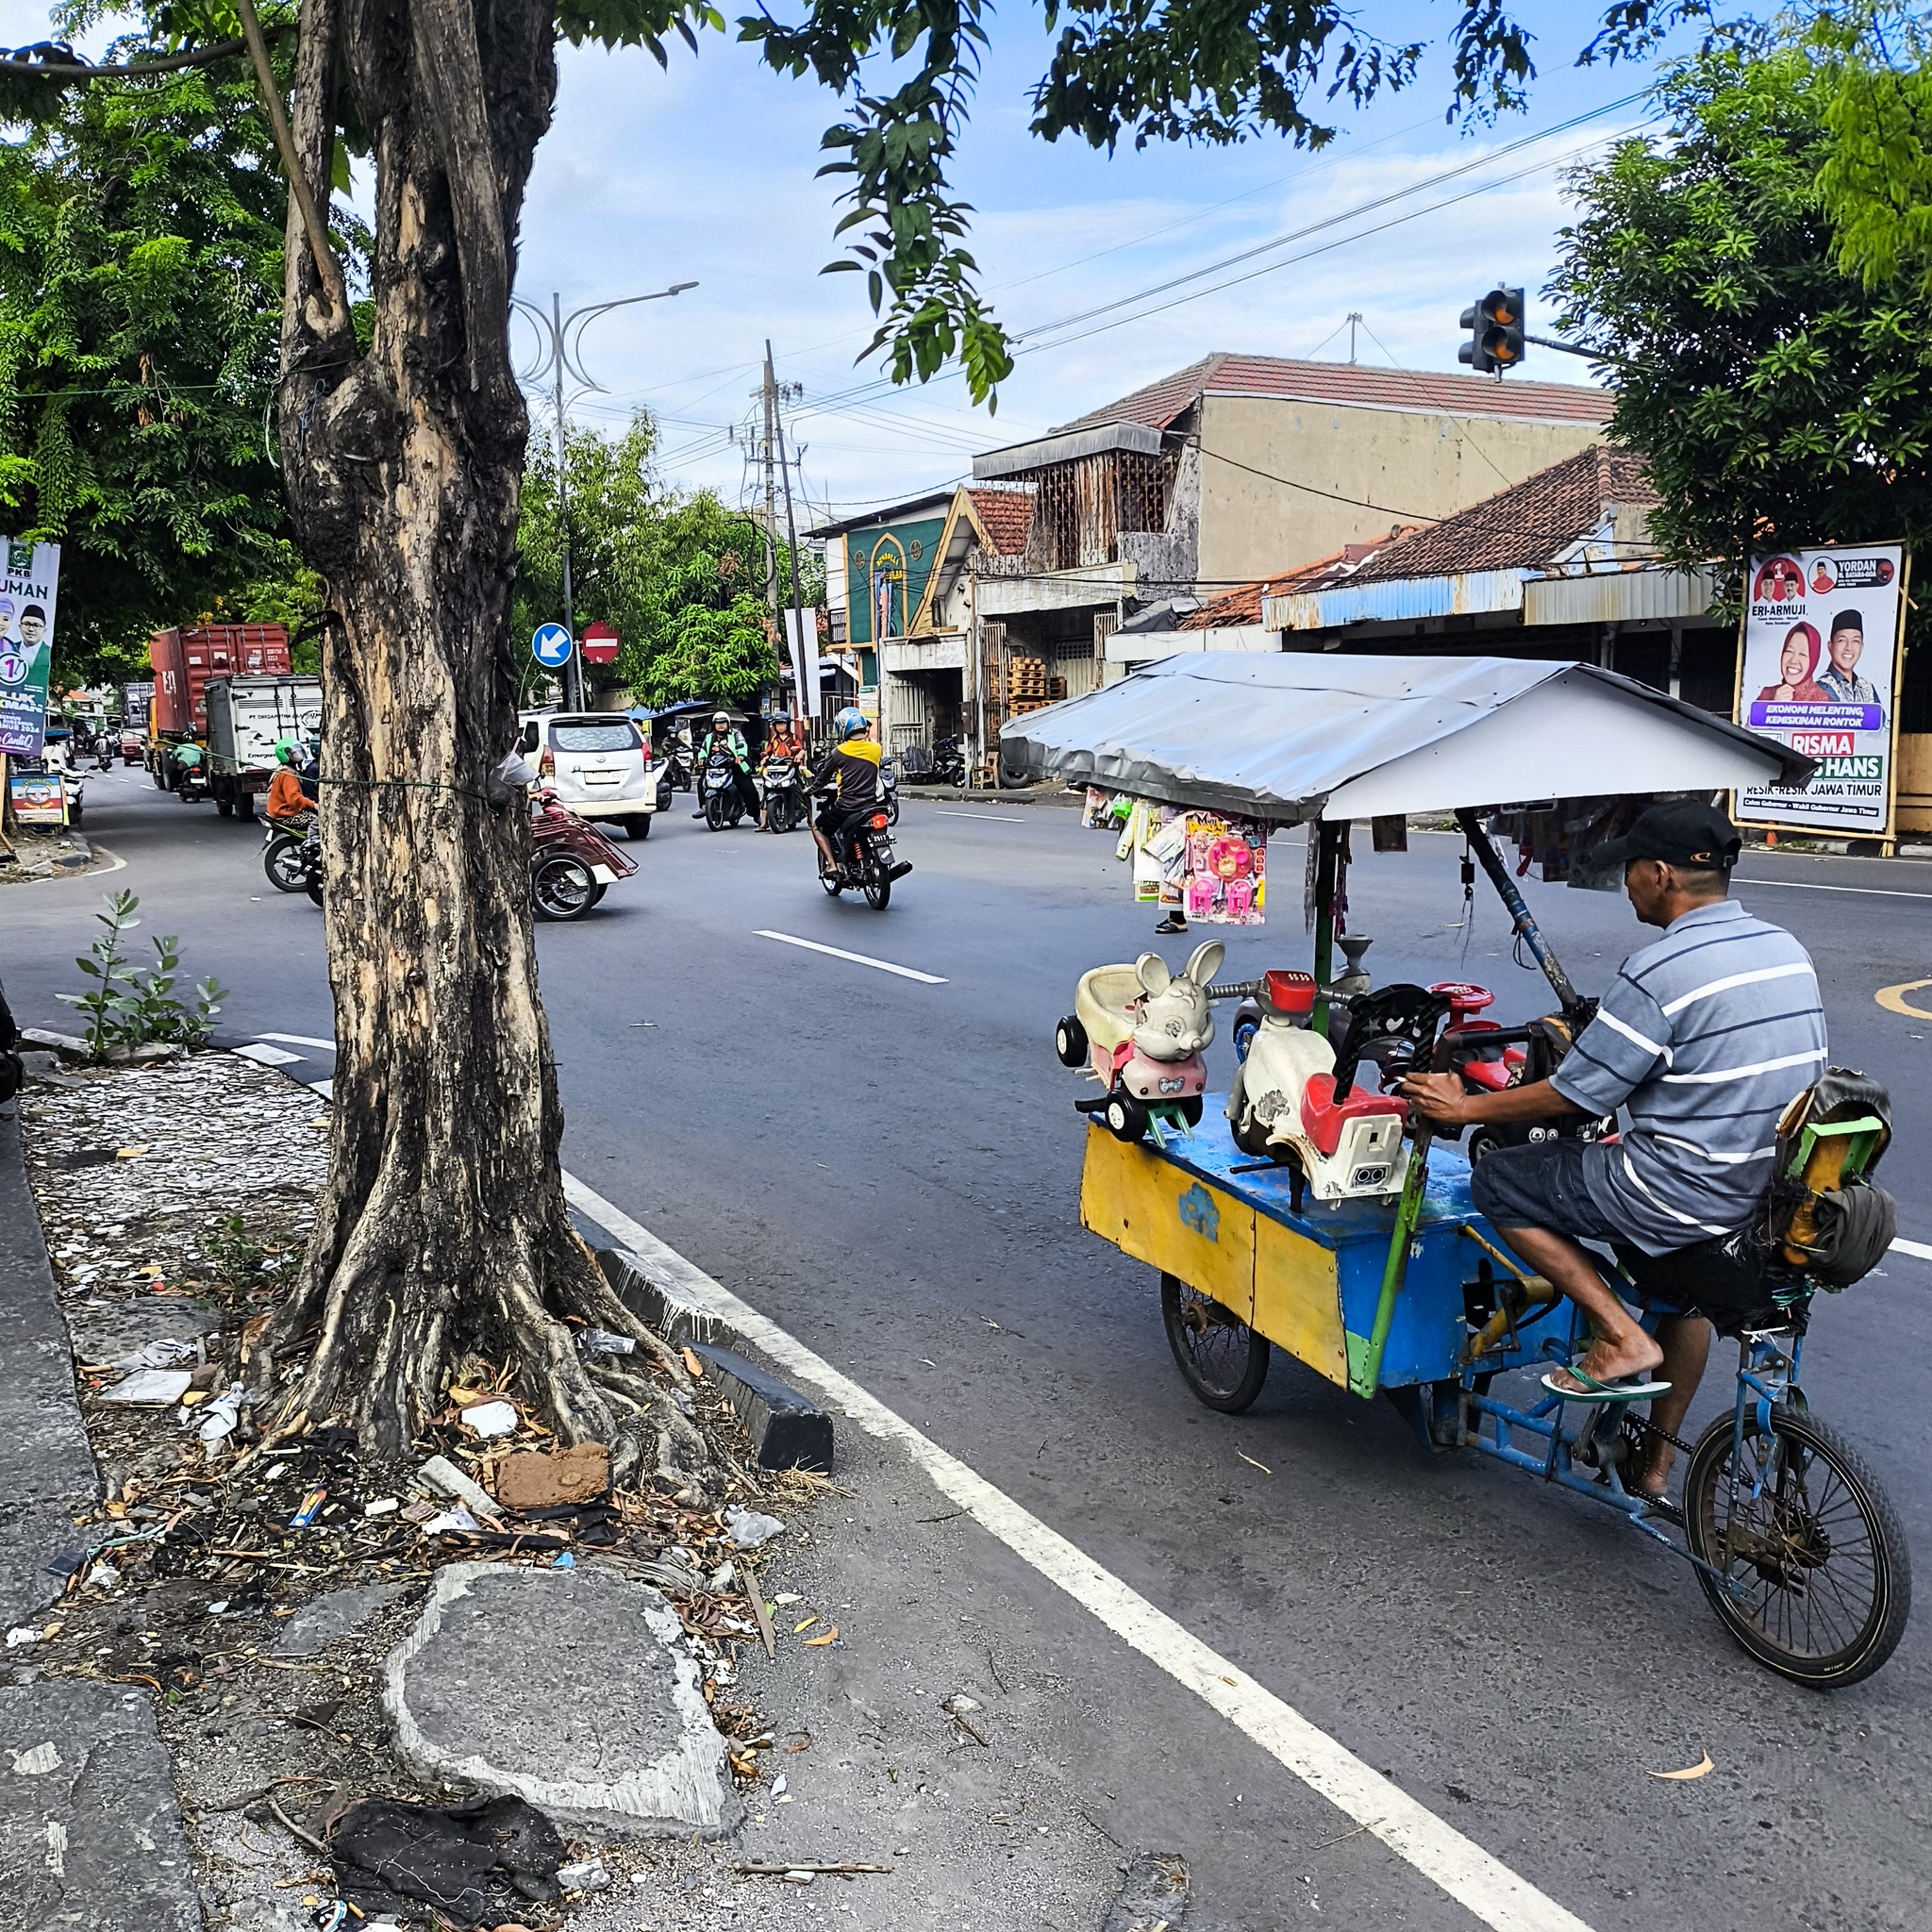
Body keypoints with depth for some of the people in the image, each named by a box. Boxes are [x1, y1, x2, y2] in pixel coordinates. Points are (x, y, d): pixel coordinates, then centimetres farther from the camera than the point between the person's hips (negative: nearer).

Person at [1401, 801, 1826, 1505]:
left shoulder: (1658, 971, -20)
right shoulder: (1788, 950, 5)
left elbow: (1573, 1094, -16)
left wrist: (1463, 1107, -3)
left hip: (1682, 1194, -9)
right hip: (1779, 1192, 9)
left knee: (1498, 1182, 5)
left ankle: (1622, 1337, 4)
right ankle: (1655, 1463, 45)